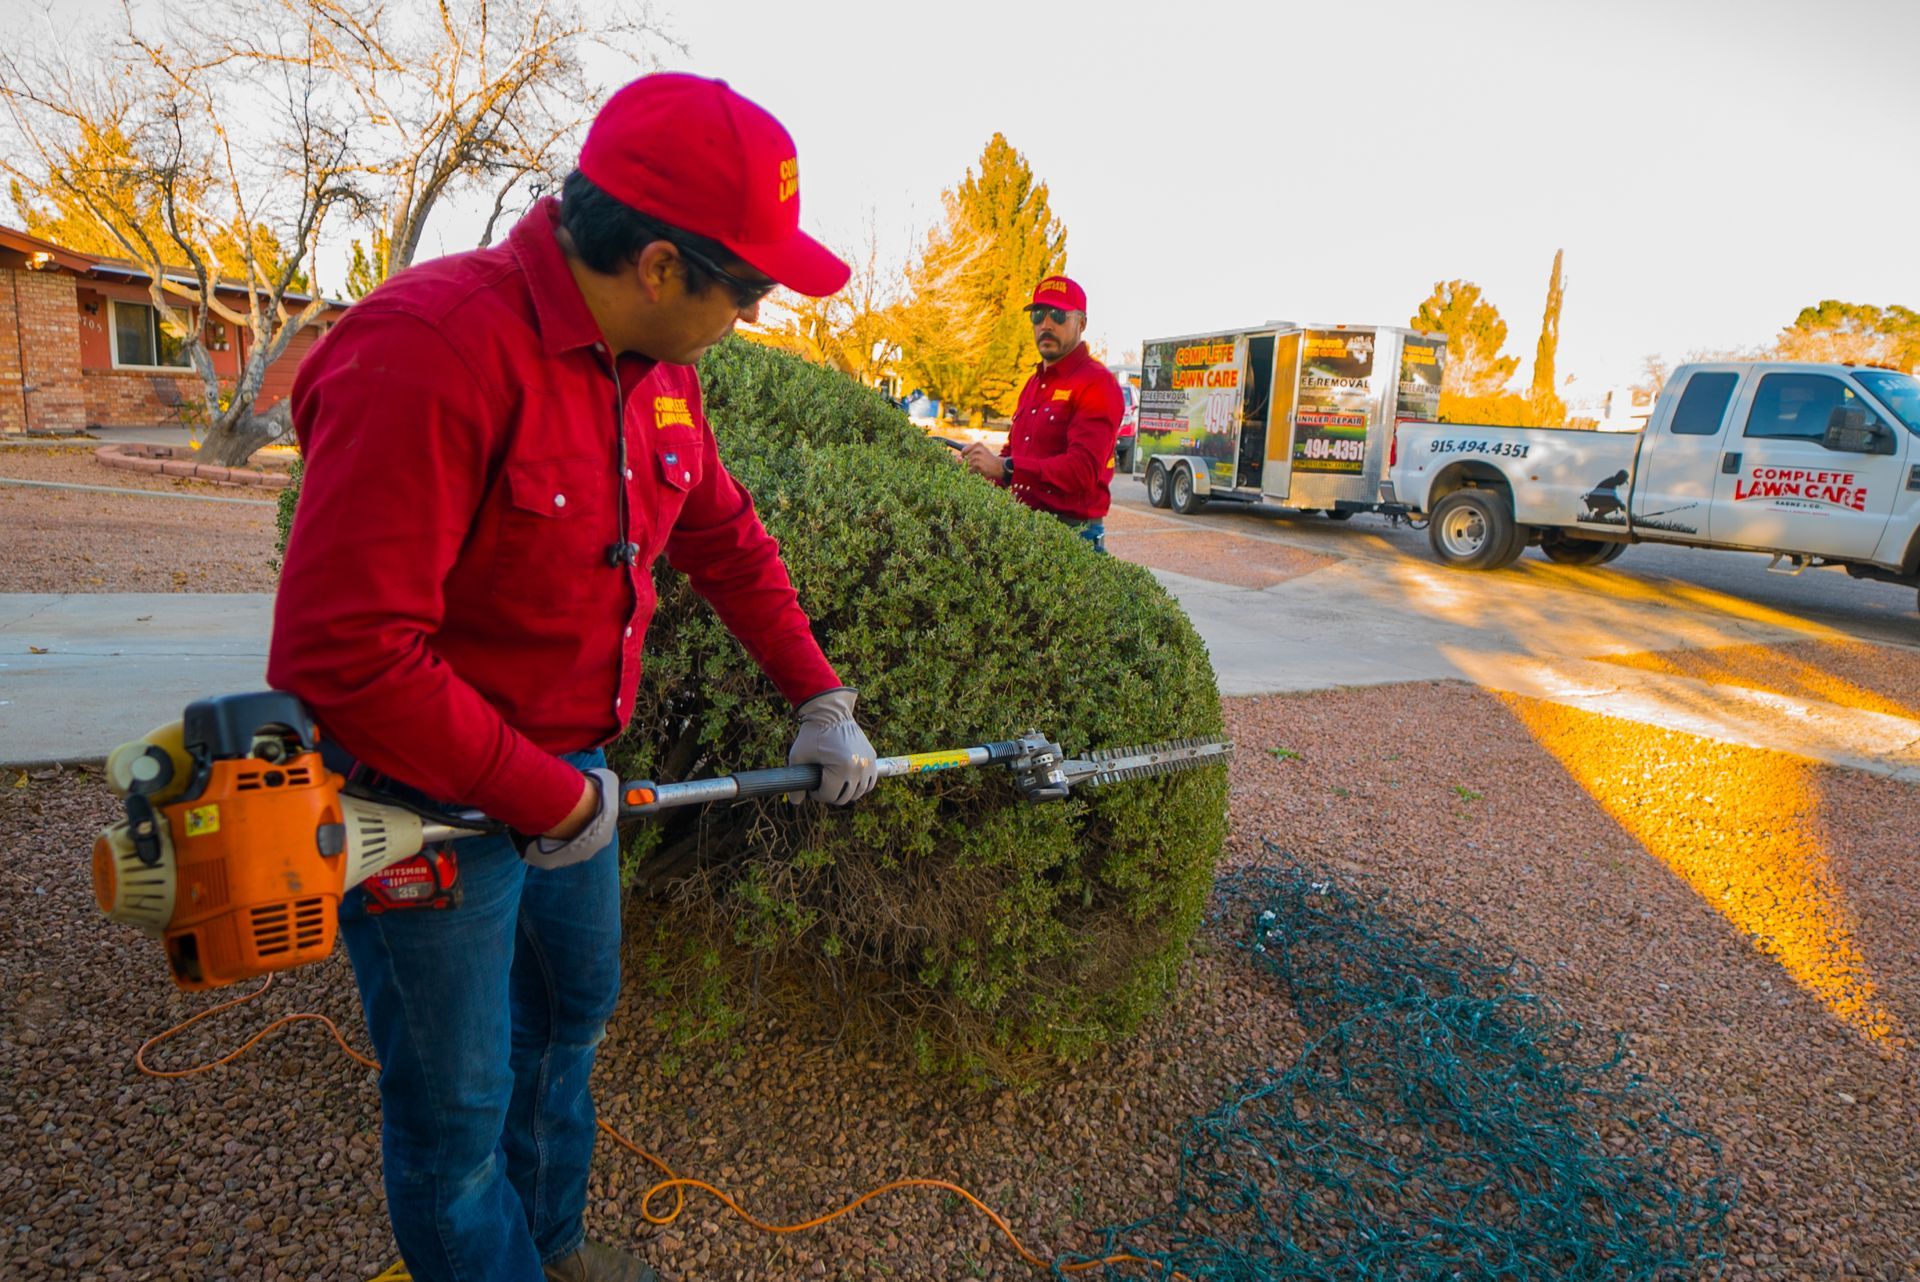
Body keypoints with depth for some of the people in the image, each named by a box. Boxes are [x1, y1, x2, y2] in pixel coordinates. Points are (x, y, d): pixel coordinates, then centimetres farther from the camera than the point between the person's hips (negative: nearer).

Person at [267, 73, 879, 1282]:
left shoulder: (657, 372, -1)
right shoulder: (431, 350, -28)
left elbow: (726, 539, 10)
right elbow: (348, 658, -31)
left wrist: (820, 698, 9)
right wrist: (553, 800, -22)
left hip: (568, 772, 9)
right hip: (427, 790, -9)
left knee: (575, 1011, 26)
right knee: (460, 1105, 11)